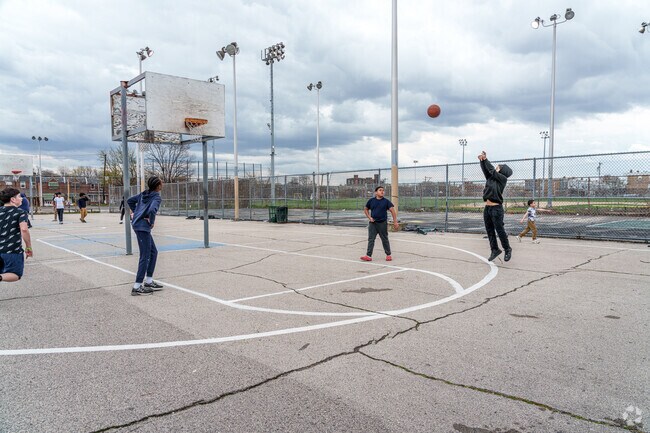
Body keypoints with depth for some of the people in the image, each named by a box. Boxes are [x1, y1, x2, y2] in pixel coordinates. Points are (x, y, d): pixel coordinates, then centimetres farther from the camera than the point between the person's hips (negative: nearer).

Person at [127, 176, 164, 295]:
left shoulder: (144, 194, 12)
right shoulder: (157, 197, -13)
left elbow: (129, 200, 21)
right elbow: (152, 210, -30)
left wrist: (134, 212, 18)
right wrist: (151, 222, -14)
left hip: (137, 223, 9)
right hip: (143, 227, -9)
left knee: (153, 252, 17)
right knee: (145, 256, -4)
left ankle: (149, 281, 21)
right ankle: (137, 287, 0)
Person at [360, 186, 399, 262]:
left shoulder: (386, 201, -2)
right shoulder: (371, 201, 3)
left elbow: (392, 210, -6)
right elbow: (366, 209, 15)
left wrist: (395, 222, -14)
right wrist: (369, 217, 1)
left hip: (383, 223, -1)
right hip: (373, 223, 1)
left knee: (385, 240, 8)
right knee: (371, 239, -2)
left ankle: (388, 255, 22)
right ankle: (368, 256, -2)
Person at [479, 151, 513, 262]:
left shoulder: (503, 179, -3)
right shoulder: (490, 178, 15)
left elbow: (492, 171, -10)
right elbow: (486, 170, 6)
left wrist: (485, 159, -6)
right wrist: (482, 161, -10)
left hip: (496, 208, -7)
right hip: (487, 208, 7)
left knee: (500, 231, -2)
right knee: (490, 231, 9)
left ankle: (507, 250, 14)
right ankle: (495, 250, 18)